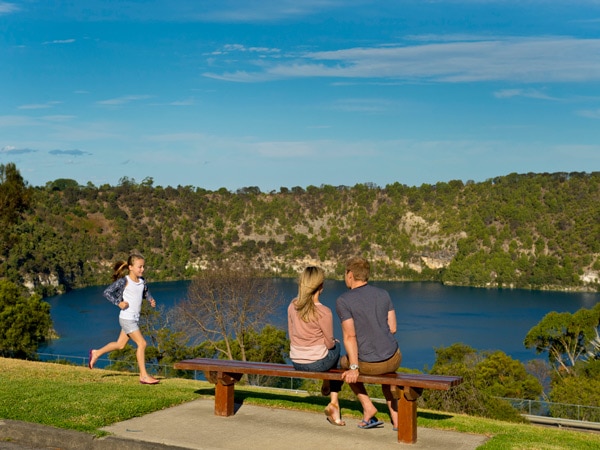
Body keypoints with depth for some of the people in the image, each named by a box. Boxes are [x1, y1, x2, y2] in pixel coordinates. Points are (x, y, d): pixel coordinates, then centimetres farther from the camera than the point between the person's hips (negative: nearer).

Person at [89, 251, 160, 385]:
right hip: (127, 318, -8)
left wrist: (151, 300, 3)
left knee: (120, 345, 18)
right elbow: (107, 292, -12)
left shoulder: (142, 281, 6)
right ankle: (144, 375, -6)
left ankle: (96, 353, 39)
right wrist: (118, 302, -22)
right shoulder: (124, 281, -14)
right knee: (142, 343, -12)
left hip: (135, 318, 8)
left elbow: (146, 292, 23)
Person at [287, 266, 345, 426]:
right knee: (336, 346, 30)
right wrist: (334, 342, 13)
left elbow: (292, 336, 5)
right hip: (317, 362, -5)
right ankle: (333, 403, 31)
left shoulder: (292, 306, -5)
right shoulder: (324, 312, -21)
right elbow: (329, 342, -11)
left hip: (296, 362, 5)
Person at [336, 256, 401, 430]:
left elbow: (349, 336, -17)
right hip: (393, 359, 4)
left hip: (368, 364, -4)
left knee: (344, 362, 32)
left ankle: (368, 408, 20)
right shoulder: (383, 294, 3)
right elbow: (392, 328, 7)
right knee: (387, 372, 41)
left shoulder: (343, 301, -12)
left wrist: (354, 368, -16)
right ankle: (395, 417, 29)